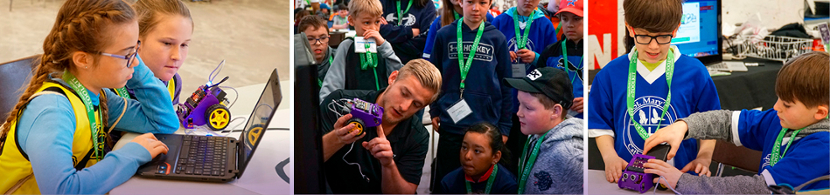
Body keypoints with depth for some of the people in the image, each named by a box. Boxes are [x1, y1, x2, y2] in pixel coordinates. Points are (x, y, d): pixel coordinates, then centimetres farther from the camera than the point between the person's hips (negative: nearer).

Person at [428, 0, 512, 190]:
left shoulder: (497, 38, 2)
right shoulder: (444, 35, 1)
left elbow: (505, 84, 4)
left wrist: (505, 126, 2)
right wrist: (434, 110, 1)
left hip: (487, 125, 0)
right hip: (451, 124, 0)